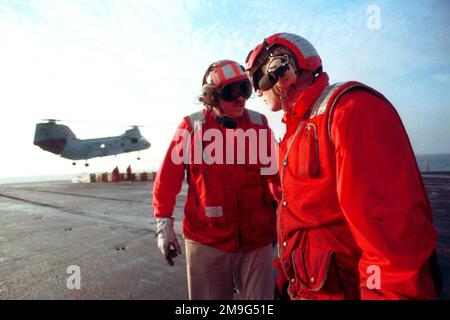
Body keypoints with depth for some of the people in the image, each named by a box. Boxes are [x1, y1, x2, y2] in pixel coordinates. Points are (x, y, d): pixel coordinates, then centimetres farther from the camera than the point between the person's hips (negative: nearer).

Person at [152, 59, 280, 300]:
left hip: (257, 239, 2)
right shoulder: (192, 126, -6)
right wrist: (164, 224, -4)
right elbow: (167, 178, -4)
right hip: (207, 241, -1)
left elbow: (276, 173, 5)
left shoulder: (259, 124, 0)